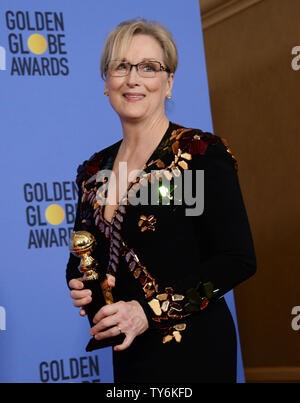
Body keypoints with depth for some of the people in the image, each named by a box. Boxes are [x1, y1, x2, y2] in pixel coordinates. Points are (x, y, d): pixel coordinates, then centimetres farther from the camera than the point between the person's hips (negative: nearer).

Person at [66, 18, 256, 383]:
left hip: (191, 352, -5)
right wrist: (78, 286, -6)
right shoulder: (95, 170, 8)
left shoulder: (201, 154, -10)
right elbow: (79, 255, 18)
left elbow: (238, 260, -14)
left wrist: (151, 309, -20)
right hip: (128, 351, 6)